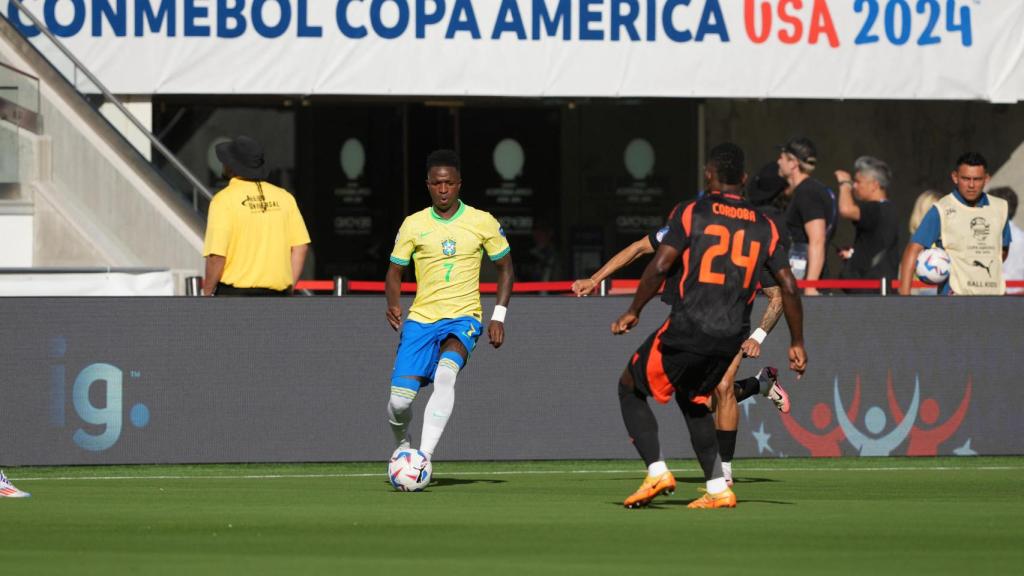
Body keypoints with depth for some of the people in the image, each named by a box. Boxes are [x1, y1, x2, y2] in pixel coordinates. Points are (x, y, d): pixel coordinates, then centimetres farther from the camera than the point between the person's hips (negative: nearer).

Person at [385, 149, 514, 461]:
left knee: (445, 373, -35)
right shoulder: (413, 224, 5)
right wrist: (393, 305, -9)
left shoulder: (483, 223, 3)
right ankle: (403, 445, 25)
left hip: (463, 318, -2)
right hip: (420, 318, 2)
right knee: (400, 399, -10)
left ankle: (425, 455, -38)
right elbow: (394, 271, 12)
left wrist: (499, 316, 1)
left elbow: (505, 268, 12)